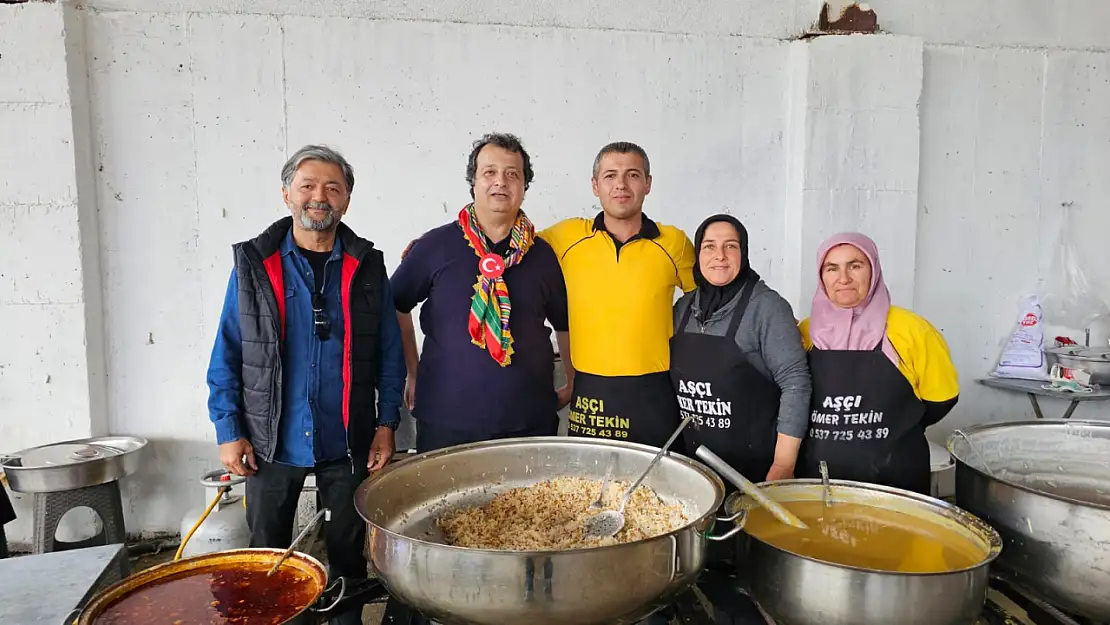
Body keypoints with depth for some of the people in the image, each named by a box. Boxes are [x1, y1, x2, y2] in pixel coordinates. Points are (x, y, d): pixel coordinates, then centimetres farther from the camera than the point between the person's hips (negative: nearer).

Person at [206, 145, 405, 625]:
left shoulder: (367, 266, 0)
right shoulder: (253, 263, -2)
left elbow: (390, 352, 3)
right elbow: (226, 355, 0)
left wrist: (386, 424, -3)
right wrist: (228, 432, -4)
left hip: (348, 444, 0)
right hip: (272, 444, 0)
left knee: (348, 556, 14)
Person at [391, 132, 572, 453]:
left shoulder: (543, 254, 4)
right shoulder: (434, 245, -2)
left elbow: (565, 325, 16)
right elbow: (397, 306, 8)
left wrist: (572, 386, 16)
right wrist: (414, 374, 7)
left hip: (531, 421, 2)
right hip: (446, 419, -1)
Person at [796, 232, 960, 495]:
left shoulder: (911, 330, -10)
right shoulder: (805, 331, -1)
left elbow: (941, 399, 1)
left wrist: (894, 429, 5)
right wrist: (829, 433, -1)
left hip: (894, 481, -2)